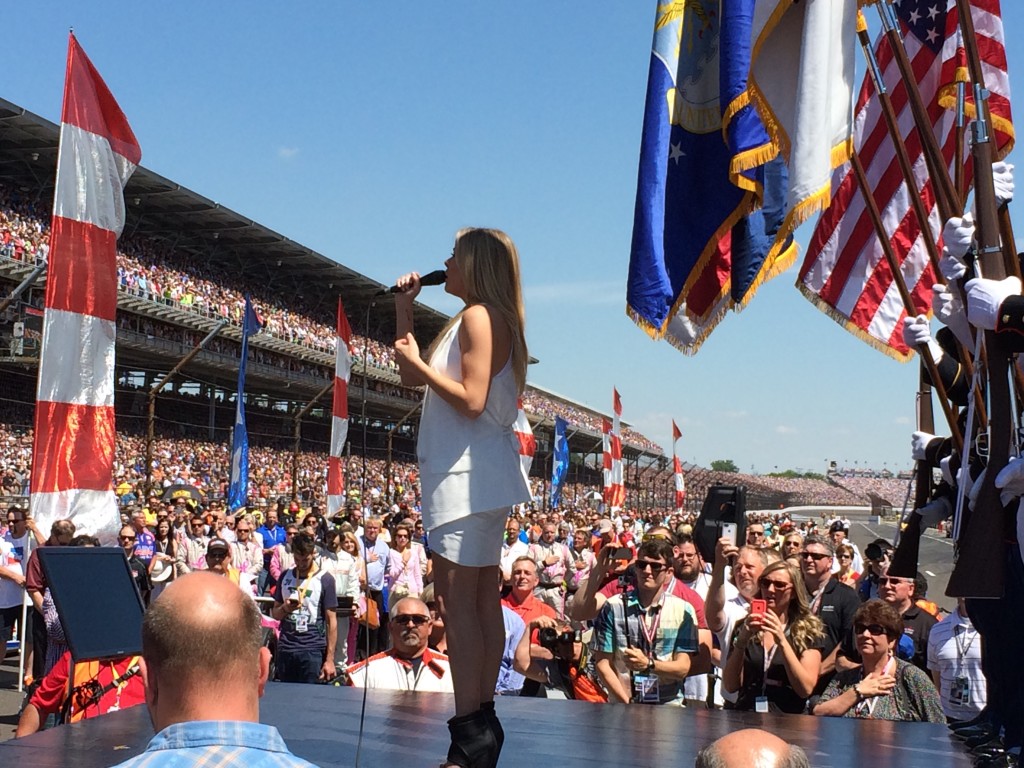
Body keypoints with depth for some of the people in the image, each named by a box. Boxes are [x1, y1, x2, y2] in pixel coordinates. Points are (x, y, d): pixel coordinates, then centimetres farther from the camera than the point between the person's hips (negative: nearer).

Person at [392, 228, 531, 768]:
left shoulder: (479, 316, -10)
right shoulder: (485, 319, 21)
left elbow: (471, 400, -20)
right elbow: (409, 376, 25)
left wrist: (419, 364, -12)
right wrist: (404, 309, 21)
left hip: (468, 477, -11)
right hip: (478, 478, 11)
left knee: (456, 601, -13)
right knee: (480, 599, 9)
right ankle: (482, 723, 14)